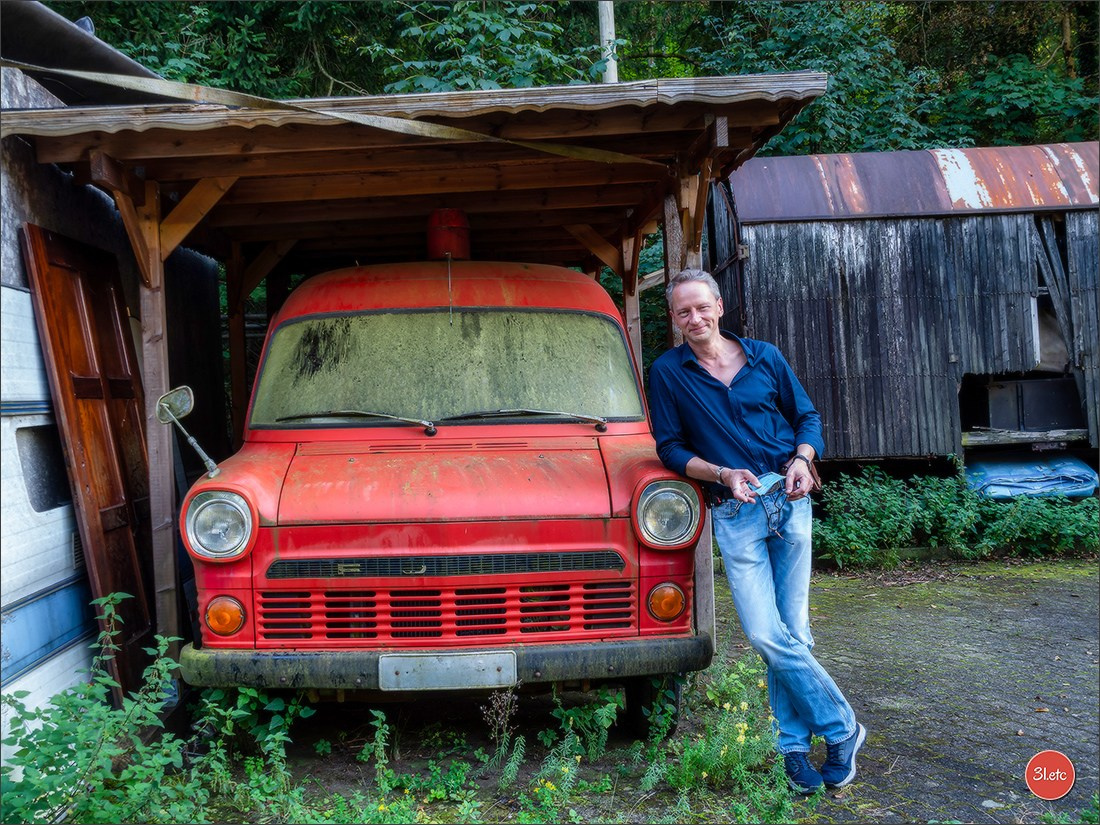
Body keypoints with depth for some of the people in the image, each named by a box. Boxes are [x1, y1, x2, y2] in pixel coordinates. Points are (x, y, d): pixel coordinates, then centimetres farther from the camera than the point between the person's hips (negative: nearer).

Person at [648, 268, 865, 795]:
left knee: (792, 631, 1)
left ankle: (794, 745, 16)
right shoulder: (667, 373, 5)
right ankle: (840, 728, 8)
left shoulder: (764, 357, 10)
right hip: (734, 514, -1)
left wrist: (803, 460, -4)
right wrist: (724, 474, -10)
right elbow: (671, 449, 5)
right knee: (767, 636, -9)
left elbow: (807, 416, 16)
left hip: (789, 501, 1)